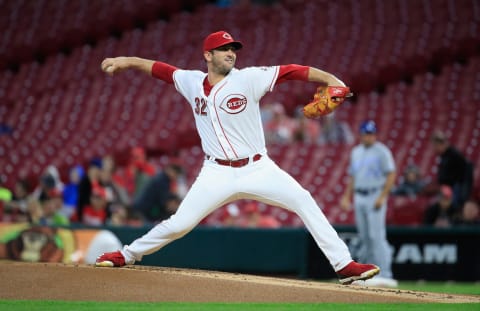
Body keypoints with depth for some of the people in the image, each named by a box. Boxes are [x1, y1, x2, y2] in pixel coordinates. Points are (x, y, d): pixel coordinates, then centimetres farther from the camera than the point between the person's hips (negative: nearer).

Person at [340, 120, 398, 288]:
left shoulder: (382, 151, -5)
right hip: (359, 198, 7)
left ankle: (385, 274, -16)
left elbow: (391, 175, -10)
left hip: (375, 196, -7)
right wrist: (347, 197, 14)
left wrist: (382, 197, -18)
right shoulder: (356, 152, 16)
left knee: (377, 236, -14)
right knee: (365, 238, 7)